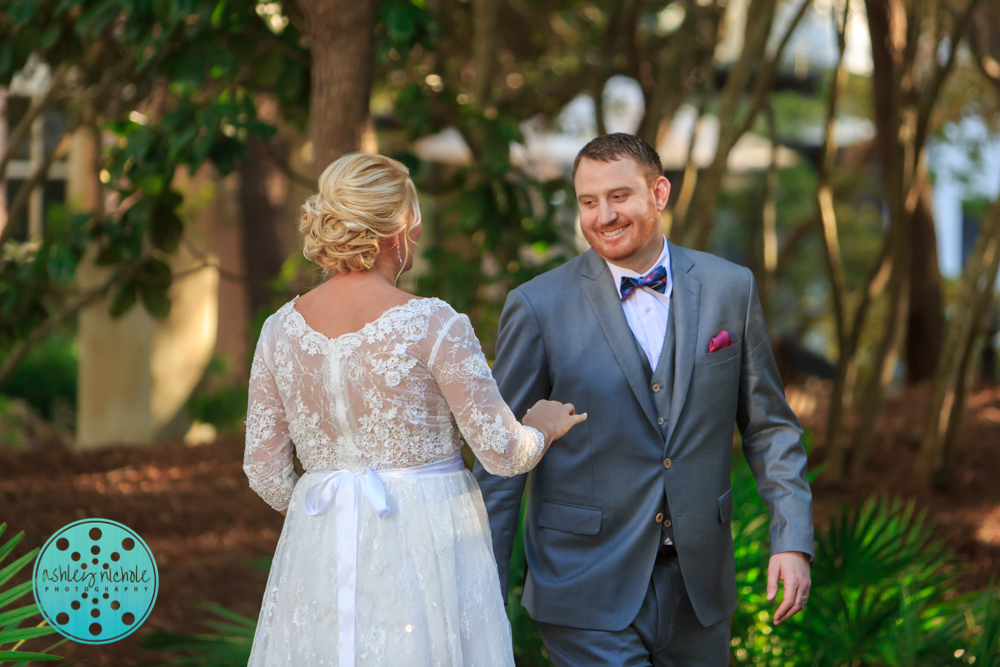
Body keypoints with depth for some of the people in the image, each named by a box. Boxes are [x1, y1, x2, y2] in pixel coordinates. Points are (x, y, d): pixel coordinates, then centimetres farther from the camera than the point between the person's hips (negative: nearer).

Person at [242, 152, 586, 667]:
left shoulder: (281, 330, 1)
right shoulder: (432, 326, -13)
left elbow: (264, 468, 6)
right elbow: (502, 451, -10)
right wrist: (542, 428, 12)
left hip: (320, 549, 4)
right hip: (425, 547, -4)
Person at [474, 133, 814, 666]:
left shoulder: (730, 289, 2)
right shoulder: (538, 307, -6)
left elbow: (769, 427, 8)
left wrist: (793, 540, -2)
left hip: (697, 584, 3)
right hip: (587, 592, -3)